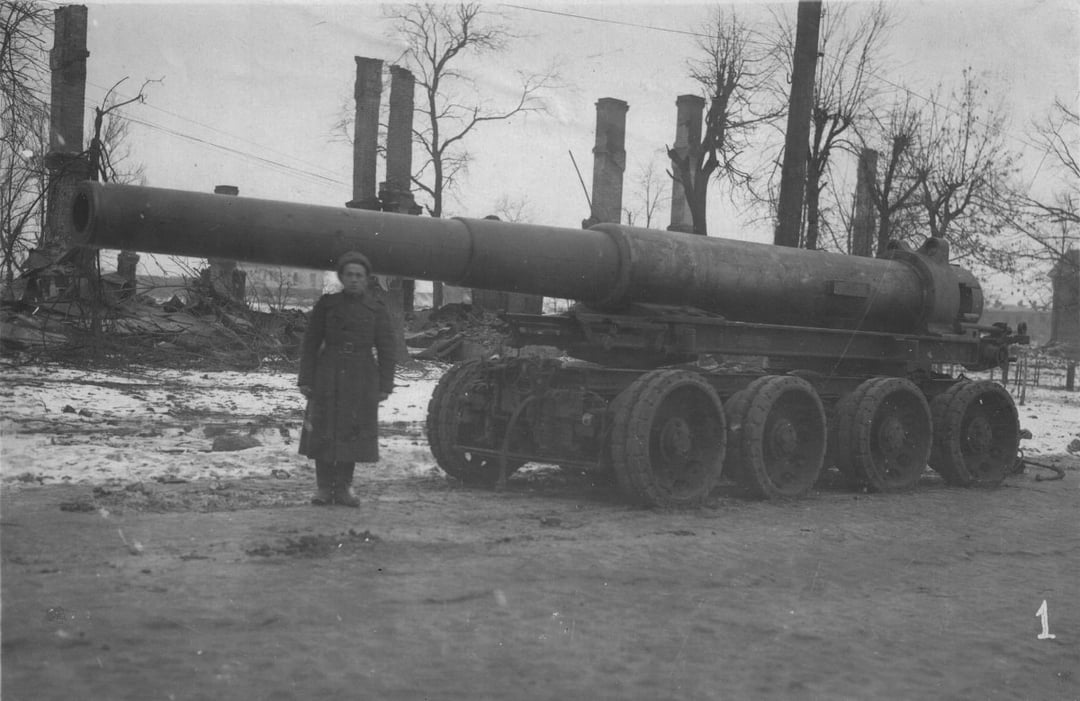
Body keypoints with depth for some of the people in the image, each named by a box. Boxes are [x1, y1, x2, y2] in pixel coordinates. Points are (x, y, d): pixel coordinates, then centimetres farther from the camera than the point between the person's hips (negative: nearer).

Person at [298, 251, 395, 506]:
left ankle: (343, 487, 14)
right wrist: (305, 379, -2)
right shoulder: (326, 305, 3)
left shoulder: (376, 309, 4)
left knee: (352, 433, 3)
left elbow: (386, 349, 5)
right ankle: (324, 487, 11)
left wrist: (385, 386, 0)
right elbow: (310, 344, 4)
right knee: (323, 432, 0)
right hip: (328, 377, 0)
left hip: (362, 380, 0)